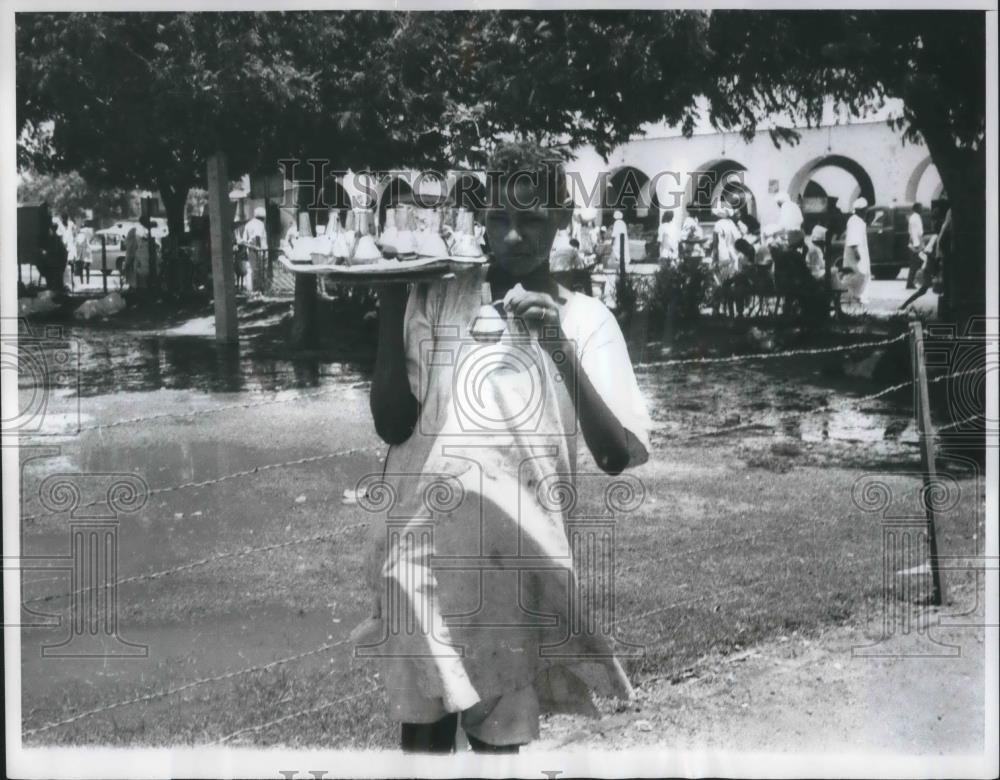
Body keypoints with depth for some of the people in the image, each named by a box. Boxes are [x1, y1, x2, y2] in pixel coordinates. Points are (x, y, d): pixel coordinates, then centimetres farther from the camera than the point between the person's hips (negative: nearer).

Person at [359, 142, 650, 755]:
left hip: (520, 564, -1)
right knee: (423, 729, 7)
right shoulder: (435, 301, 4)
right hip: (425, 554, 1)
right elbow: (393, 424, -4)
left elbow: (621, 456, -8)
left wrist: (560, 350, -19)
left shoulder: (587, 320, 1)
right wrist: (389, 297, -7)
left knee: (499, 736, 7)